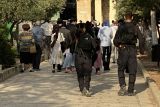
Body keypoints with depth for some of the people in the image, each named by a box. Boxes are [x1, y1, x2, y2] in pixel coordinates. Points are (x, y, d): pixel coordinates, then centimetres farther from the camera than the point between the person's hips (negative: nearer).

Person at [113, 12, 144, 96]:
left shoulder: (121, 27, -1)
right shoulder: (135, 27, 1)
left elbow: (115, 40, -3)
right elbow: (141, 39, -5)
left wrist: (118, 46, 17)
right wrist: (141, 50, 8)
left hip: (123, 49, -1)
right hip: (132, 50, 1)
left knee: (121, 69, 12)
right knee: (132, 71, 5)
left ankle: (122, 85, -7)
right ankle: (130, 90, 5)